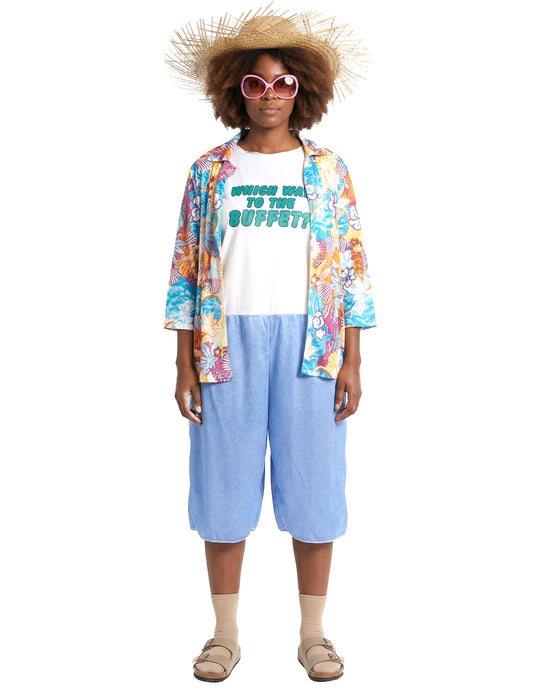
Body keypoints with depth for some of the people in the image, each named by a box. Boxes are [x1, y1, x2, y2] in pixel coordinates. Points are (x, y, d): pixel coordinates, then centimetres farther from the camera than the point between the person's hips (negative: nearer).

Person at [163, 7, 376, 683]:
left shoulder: (328, 171, 8)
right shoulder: (210, 170, 8)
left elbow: (353, 270, 5)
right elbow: (186, 270, 6)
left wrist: (352, 364, -2)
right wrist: (184, 365, 0)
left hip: (310, 340, 0)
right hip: (227, 340, 1)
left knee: (312, 484, 3)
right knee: (225, 484, 4)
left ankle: (313, 633, 18)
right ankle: (225, 633, 19)